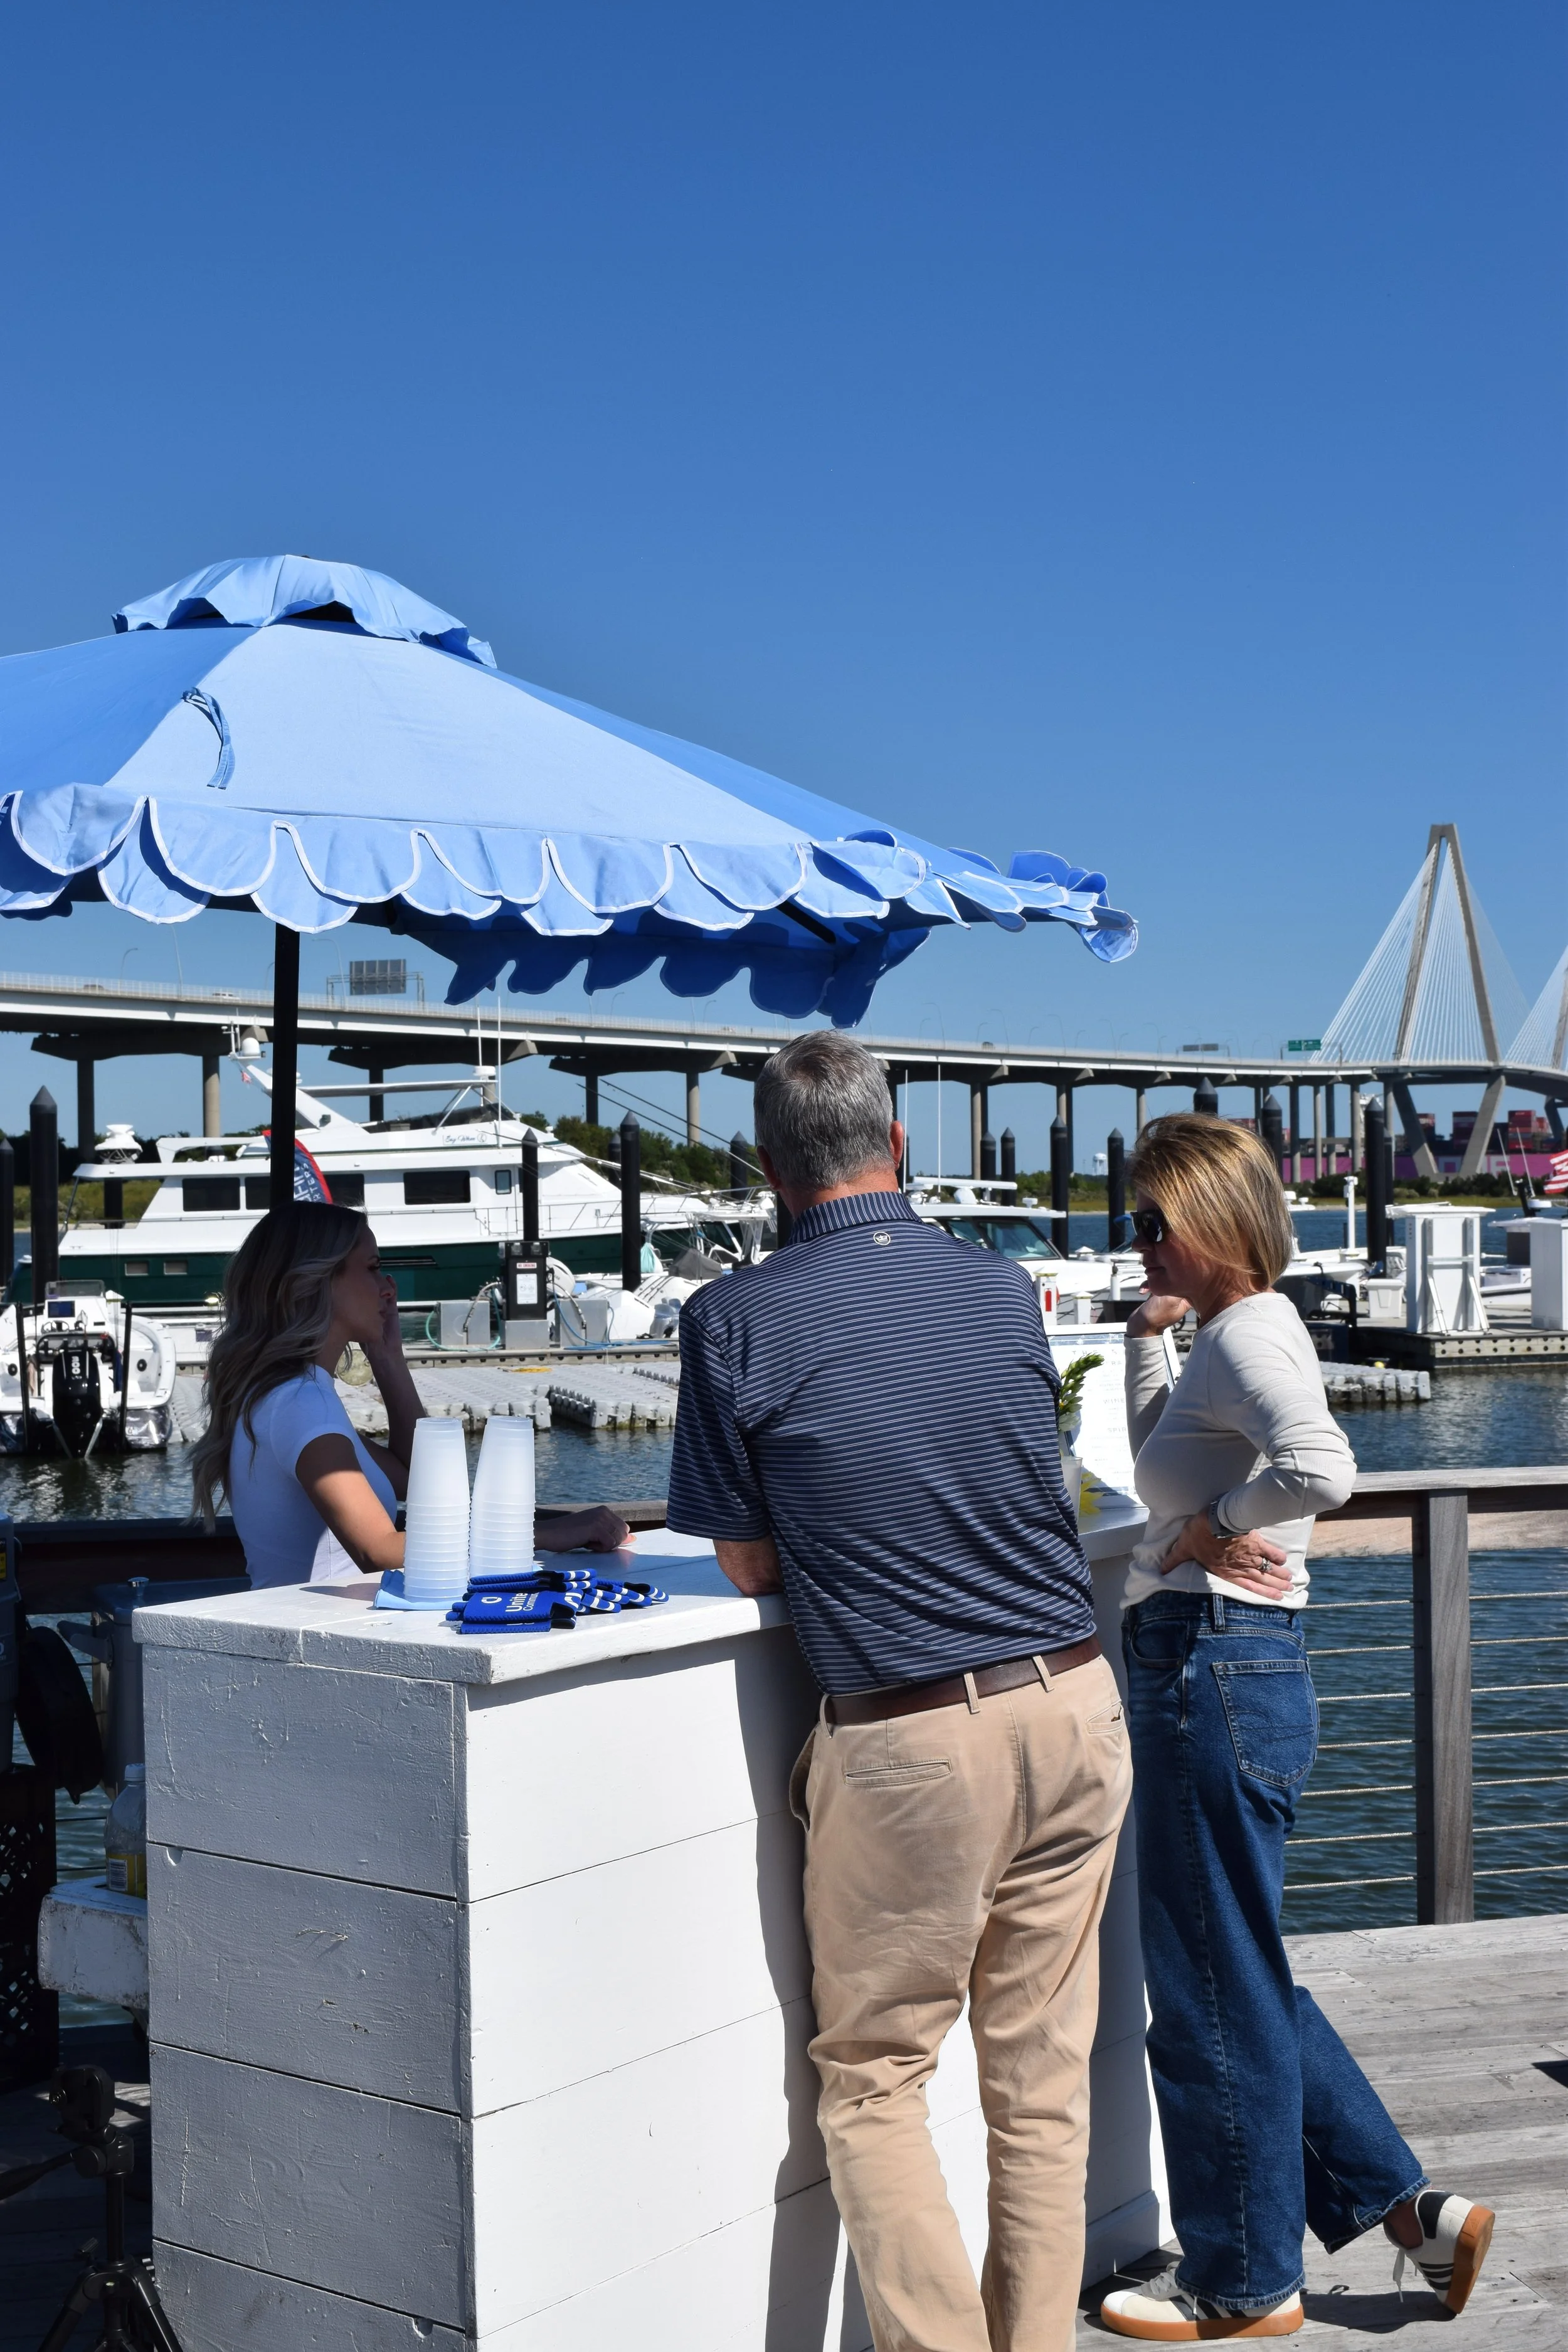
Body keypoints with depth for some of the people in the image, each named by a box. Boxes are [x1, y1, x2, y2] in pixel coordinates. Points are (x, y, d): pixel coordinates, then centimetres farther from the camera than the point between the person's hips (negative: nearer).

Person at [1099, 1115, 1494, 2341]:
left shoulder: (1248, 1332, -15)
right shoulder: (1231, 1333, 15)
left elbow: (1321, 1467, -35)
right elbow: (1162, 1468, 31)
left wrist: (1217, 1528, -18)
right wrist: (1148, 1336, 19)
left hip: (1220, 1674, -10)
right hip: (1214, 1672, 10)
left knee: (1214, 1992, 4)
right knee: (1241, 1978, 19)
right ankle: (1408, 2205, 26)